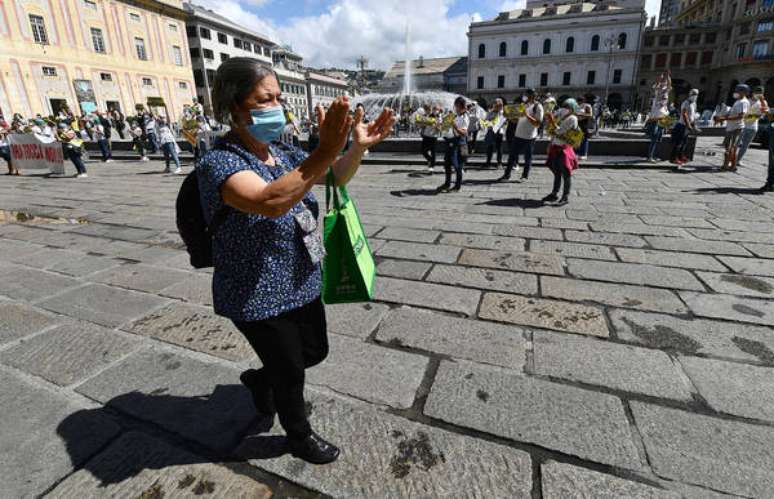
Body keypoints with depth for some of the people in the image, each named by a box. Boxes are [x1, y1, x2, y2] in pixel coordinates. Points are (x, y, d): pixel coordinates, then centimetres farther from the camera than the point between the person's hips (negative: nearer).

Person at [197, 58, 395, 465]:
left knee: (315, 352, 22)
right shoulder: (218, 163, -22)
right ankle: (300, 436, 42)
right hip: (259, 298, -7)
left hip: (303, 284, 7)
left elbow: (336, 177, 4)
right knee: (291, 374, 12)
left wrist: (359, 146, -15)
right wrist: (324, 151, -50)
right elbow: (270, 202, -41)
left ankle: (260, 379, 51)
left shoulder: (284, 153, 3)